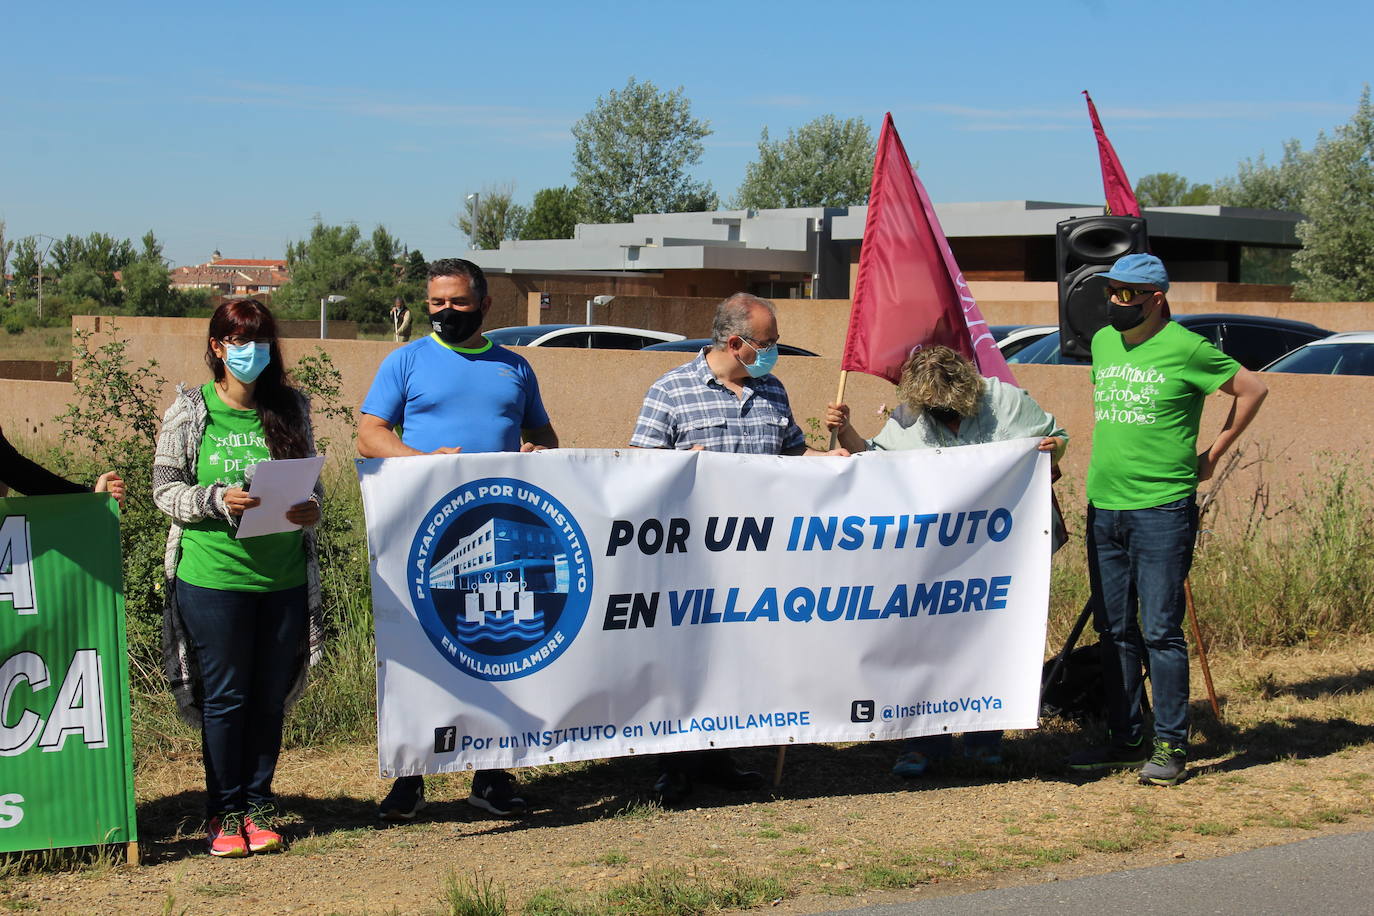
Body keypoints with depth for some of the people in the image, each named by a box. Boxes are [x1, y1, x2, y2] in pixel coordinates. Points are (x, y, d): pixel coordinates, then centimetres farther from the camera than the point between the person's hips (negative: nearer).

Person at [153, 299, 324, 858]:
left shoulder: (291, 409, 7)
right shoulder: (190, 412, 0)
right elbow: (164, 489, 0)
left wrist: (311, 510, -10)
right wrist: (219, 500, -17)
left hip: (284, 577, 3)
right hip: (213, 577, -2)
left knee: (271, 696, 8)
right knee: (224, 696, 3)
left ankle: (258, 807, 21)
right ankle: (224, 813, 14)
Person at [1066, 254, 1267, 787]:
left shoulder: (1185, 349, -8)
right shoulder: (1102, 342, 11)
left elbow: (1252, 389, 0)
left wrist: (1213, 453, 3)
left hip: (1162, 509, -6)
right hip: (1104, 507, 6)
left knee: (1161, 631, -4)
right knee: (1114, 631, 10)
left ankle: (1170, 746, 4)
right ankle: (1126, 740, 20)